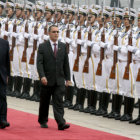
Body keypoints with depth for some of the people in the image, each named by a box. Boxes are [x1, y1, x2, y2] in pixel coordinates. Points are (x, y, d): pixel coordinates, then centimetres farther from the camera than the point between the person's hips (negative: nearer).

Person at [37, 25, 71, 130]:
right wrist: (42, 76, -21)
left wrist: (67, 78, 8)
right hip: (47, 80, -2)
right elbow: (39, 63, -9)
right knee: (44, 102, 10)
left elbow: (66, 63, 11)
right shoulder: (43, 47, -2)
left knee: (58, 102, -7)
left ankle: (61, 123, -14)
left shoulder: (63, 46, 9)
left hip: (59, 81, 2)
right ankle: (43, 121, 25)